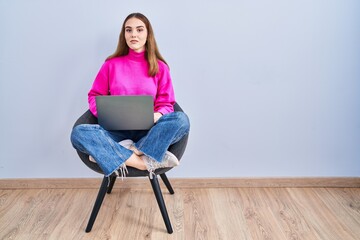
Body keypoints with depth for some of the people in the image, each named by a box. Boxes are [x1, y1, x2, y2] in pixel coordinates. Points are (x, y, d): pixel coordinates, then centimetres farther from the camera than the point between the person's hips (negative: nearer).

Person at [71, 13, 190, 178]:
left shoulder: (160, 67, 8)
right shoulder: (111, 64, 9)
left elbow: (166, 103, 6)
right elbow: (94, 96, 12)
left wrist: (157, 115, -17)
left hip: (148, 131, 0)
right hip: (118, 130, 1)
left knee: (181, 119, -30)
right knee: (79, 133, -29)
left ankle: (120, 156, -31)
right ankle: (148, 161, -33)